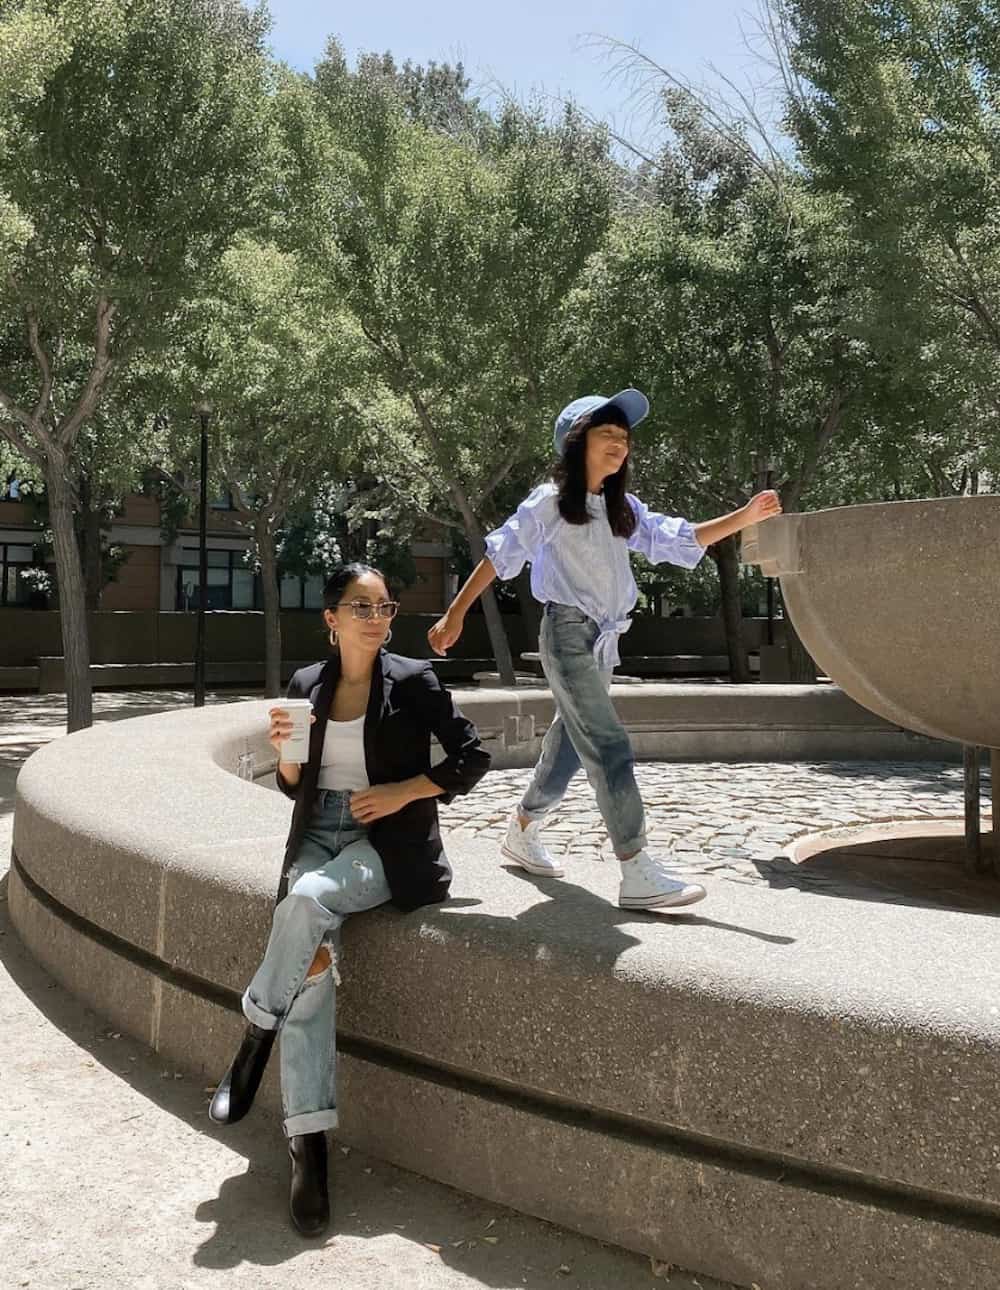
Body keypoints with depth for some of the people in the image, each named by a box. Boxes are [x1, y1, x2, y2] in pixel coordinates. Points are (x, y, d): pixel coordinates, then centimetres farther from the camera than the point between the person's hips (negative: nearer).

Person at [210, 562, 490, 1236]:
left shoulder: (413, 680, -2)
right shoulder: (307, 684, 10)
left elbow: (472, 757, -1)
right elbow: (295, 785, 16)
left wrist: (402, 790, -10)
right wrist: (283, 749, -6)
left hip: (388, 843, -3)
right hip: (319, 836, 3)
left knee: (307, 899, -34)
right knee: (311, 964, -24)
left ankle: (254, 1043, -11)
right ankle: (309, 1144, -22)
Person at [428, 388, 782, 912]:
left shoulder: (623, 508, 13)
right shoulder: (549, 501, -4)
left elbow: (676, 540, 6)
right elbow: (499, 555, -3)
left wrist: (742, 518, -5)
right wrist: (455, 614, -4)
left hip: (604, 641, 8)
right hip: (568, 634, -7)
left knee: (570, 744, 14)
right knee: (610, 747, -16)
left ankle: (522, 831, 34)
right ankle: (637, 873, -18)